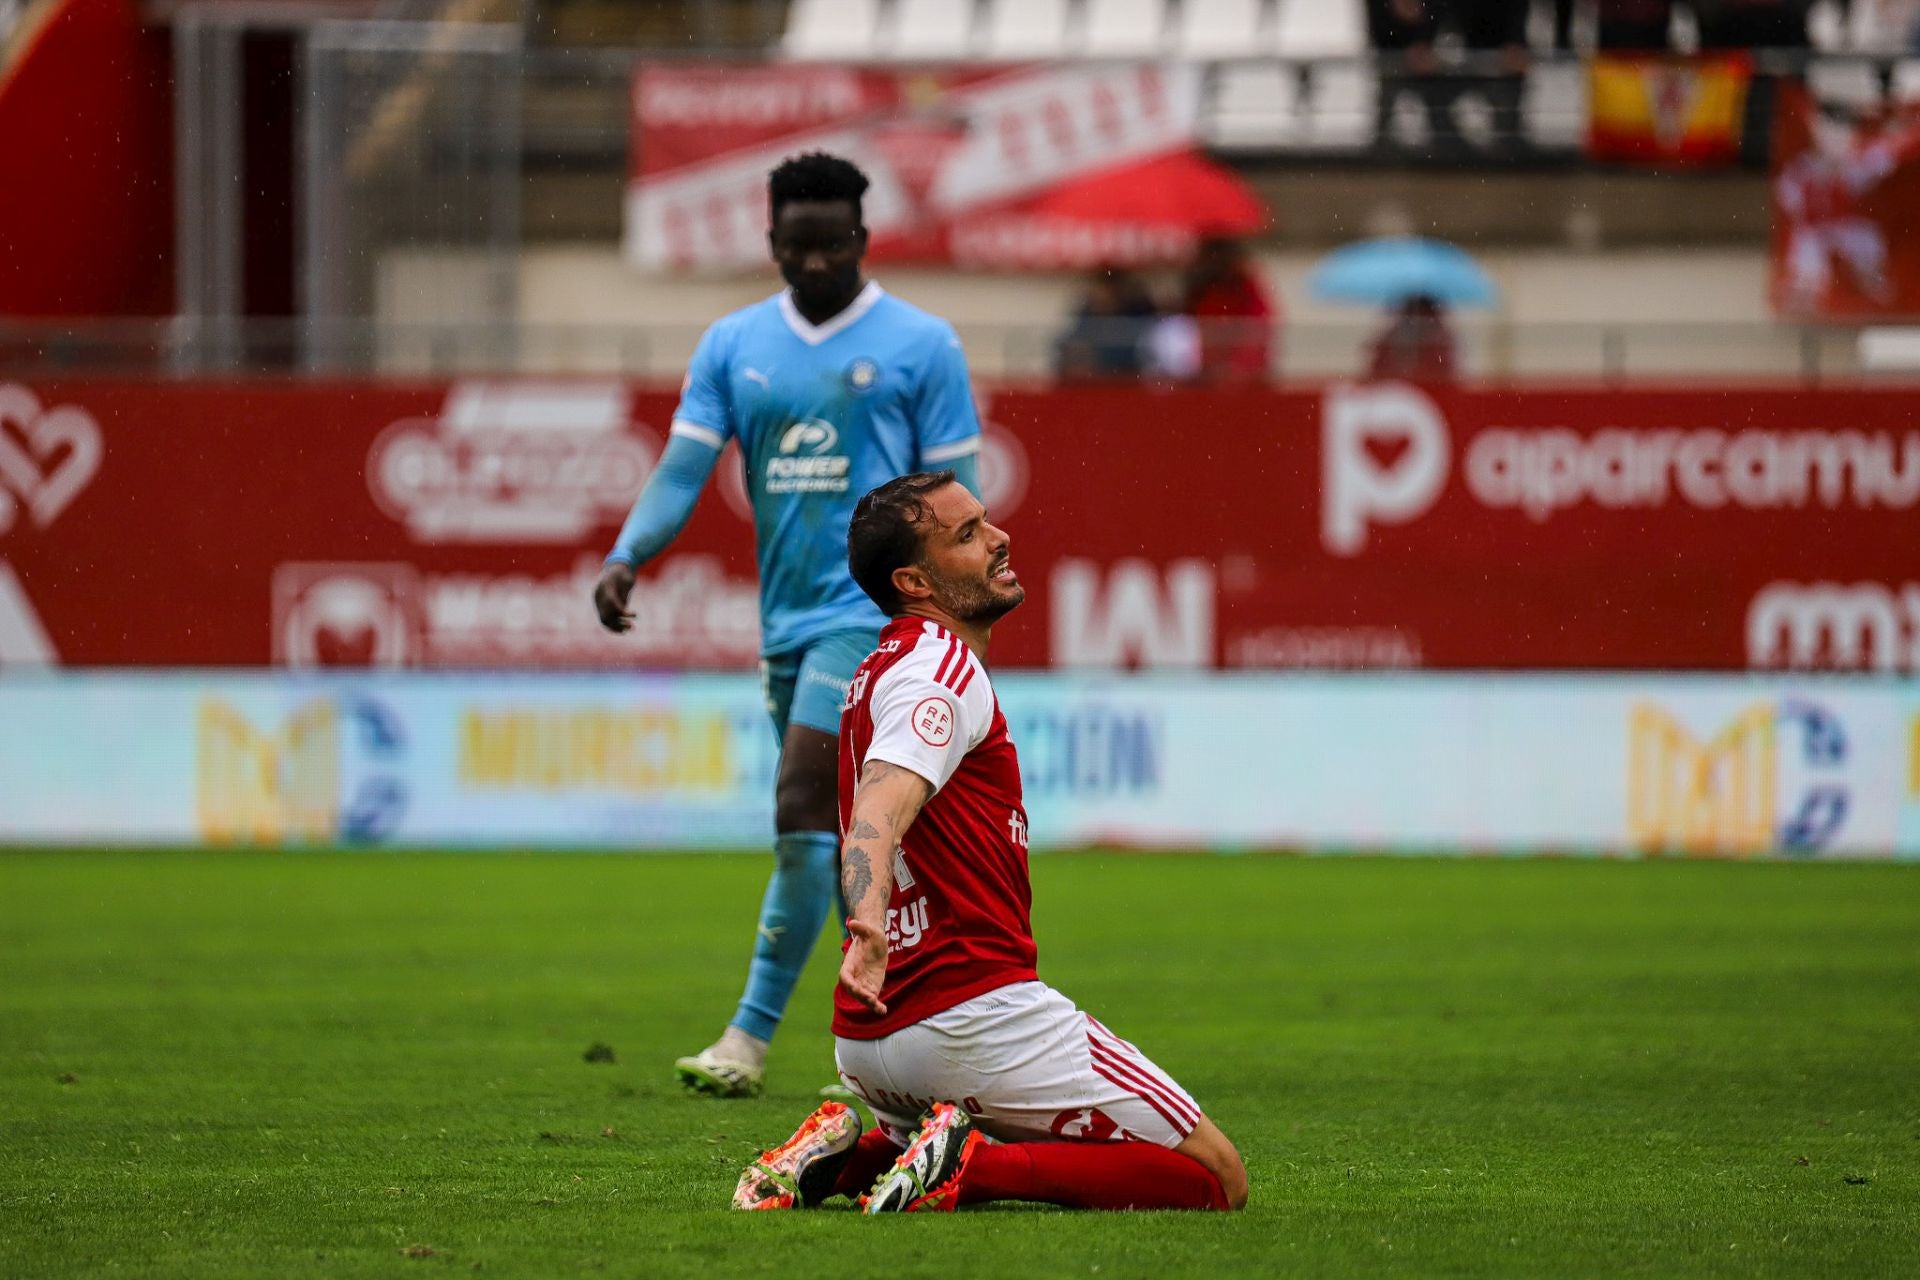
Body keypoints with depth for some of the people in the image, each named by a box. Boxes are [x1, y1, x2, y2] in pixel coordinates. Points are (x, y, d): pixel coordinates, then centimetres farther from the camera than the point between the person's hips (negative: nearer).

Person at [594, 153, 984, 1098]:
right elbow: (682, 469, 2)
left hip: (872, 608, -6)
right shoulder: (733, 345, 8)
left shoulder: (919, 345, -3)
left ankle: (752, 1036, -15)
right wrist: (626, 557, -16)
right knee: (844, 836, 11)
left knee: (802, 810, -16)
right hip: (786, 619, 6)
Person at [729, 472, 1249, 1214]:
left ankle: (849, 1155, 8)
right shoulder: (943, 665, -10)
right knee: (1217, 1178, -5)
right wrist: (868, 923, -46)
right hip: (974, 1008, -9)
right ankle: (970, 1166, -19)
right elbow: (879, 808, -28)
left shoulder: (881, 671, 19)